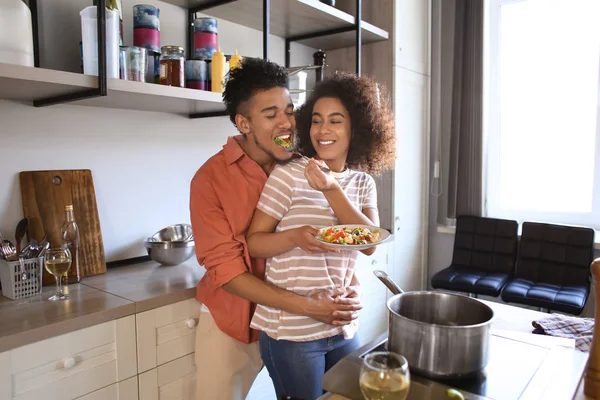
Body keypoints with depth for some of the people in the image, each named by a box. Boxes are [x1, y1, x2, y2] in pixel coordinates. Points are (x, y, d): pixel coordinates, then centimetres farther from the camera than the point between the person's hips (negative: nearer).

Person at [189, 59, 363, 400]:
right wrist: (306, 306, -26)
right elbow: (226, 270, -18)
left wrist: (351, 290, -24)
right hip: (233, 325, -2)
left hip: (294, 323, 3)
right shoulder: (211, 179, -16)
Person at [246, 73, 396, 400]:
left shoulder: (363, 183, 3)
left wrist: (331, 189, -22)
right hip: (292, 331, -5)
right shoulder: (287, 176, -12)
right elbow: (253, 243, -10)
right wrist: (297, 236, -29)